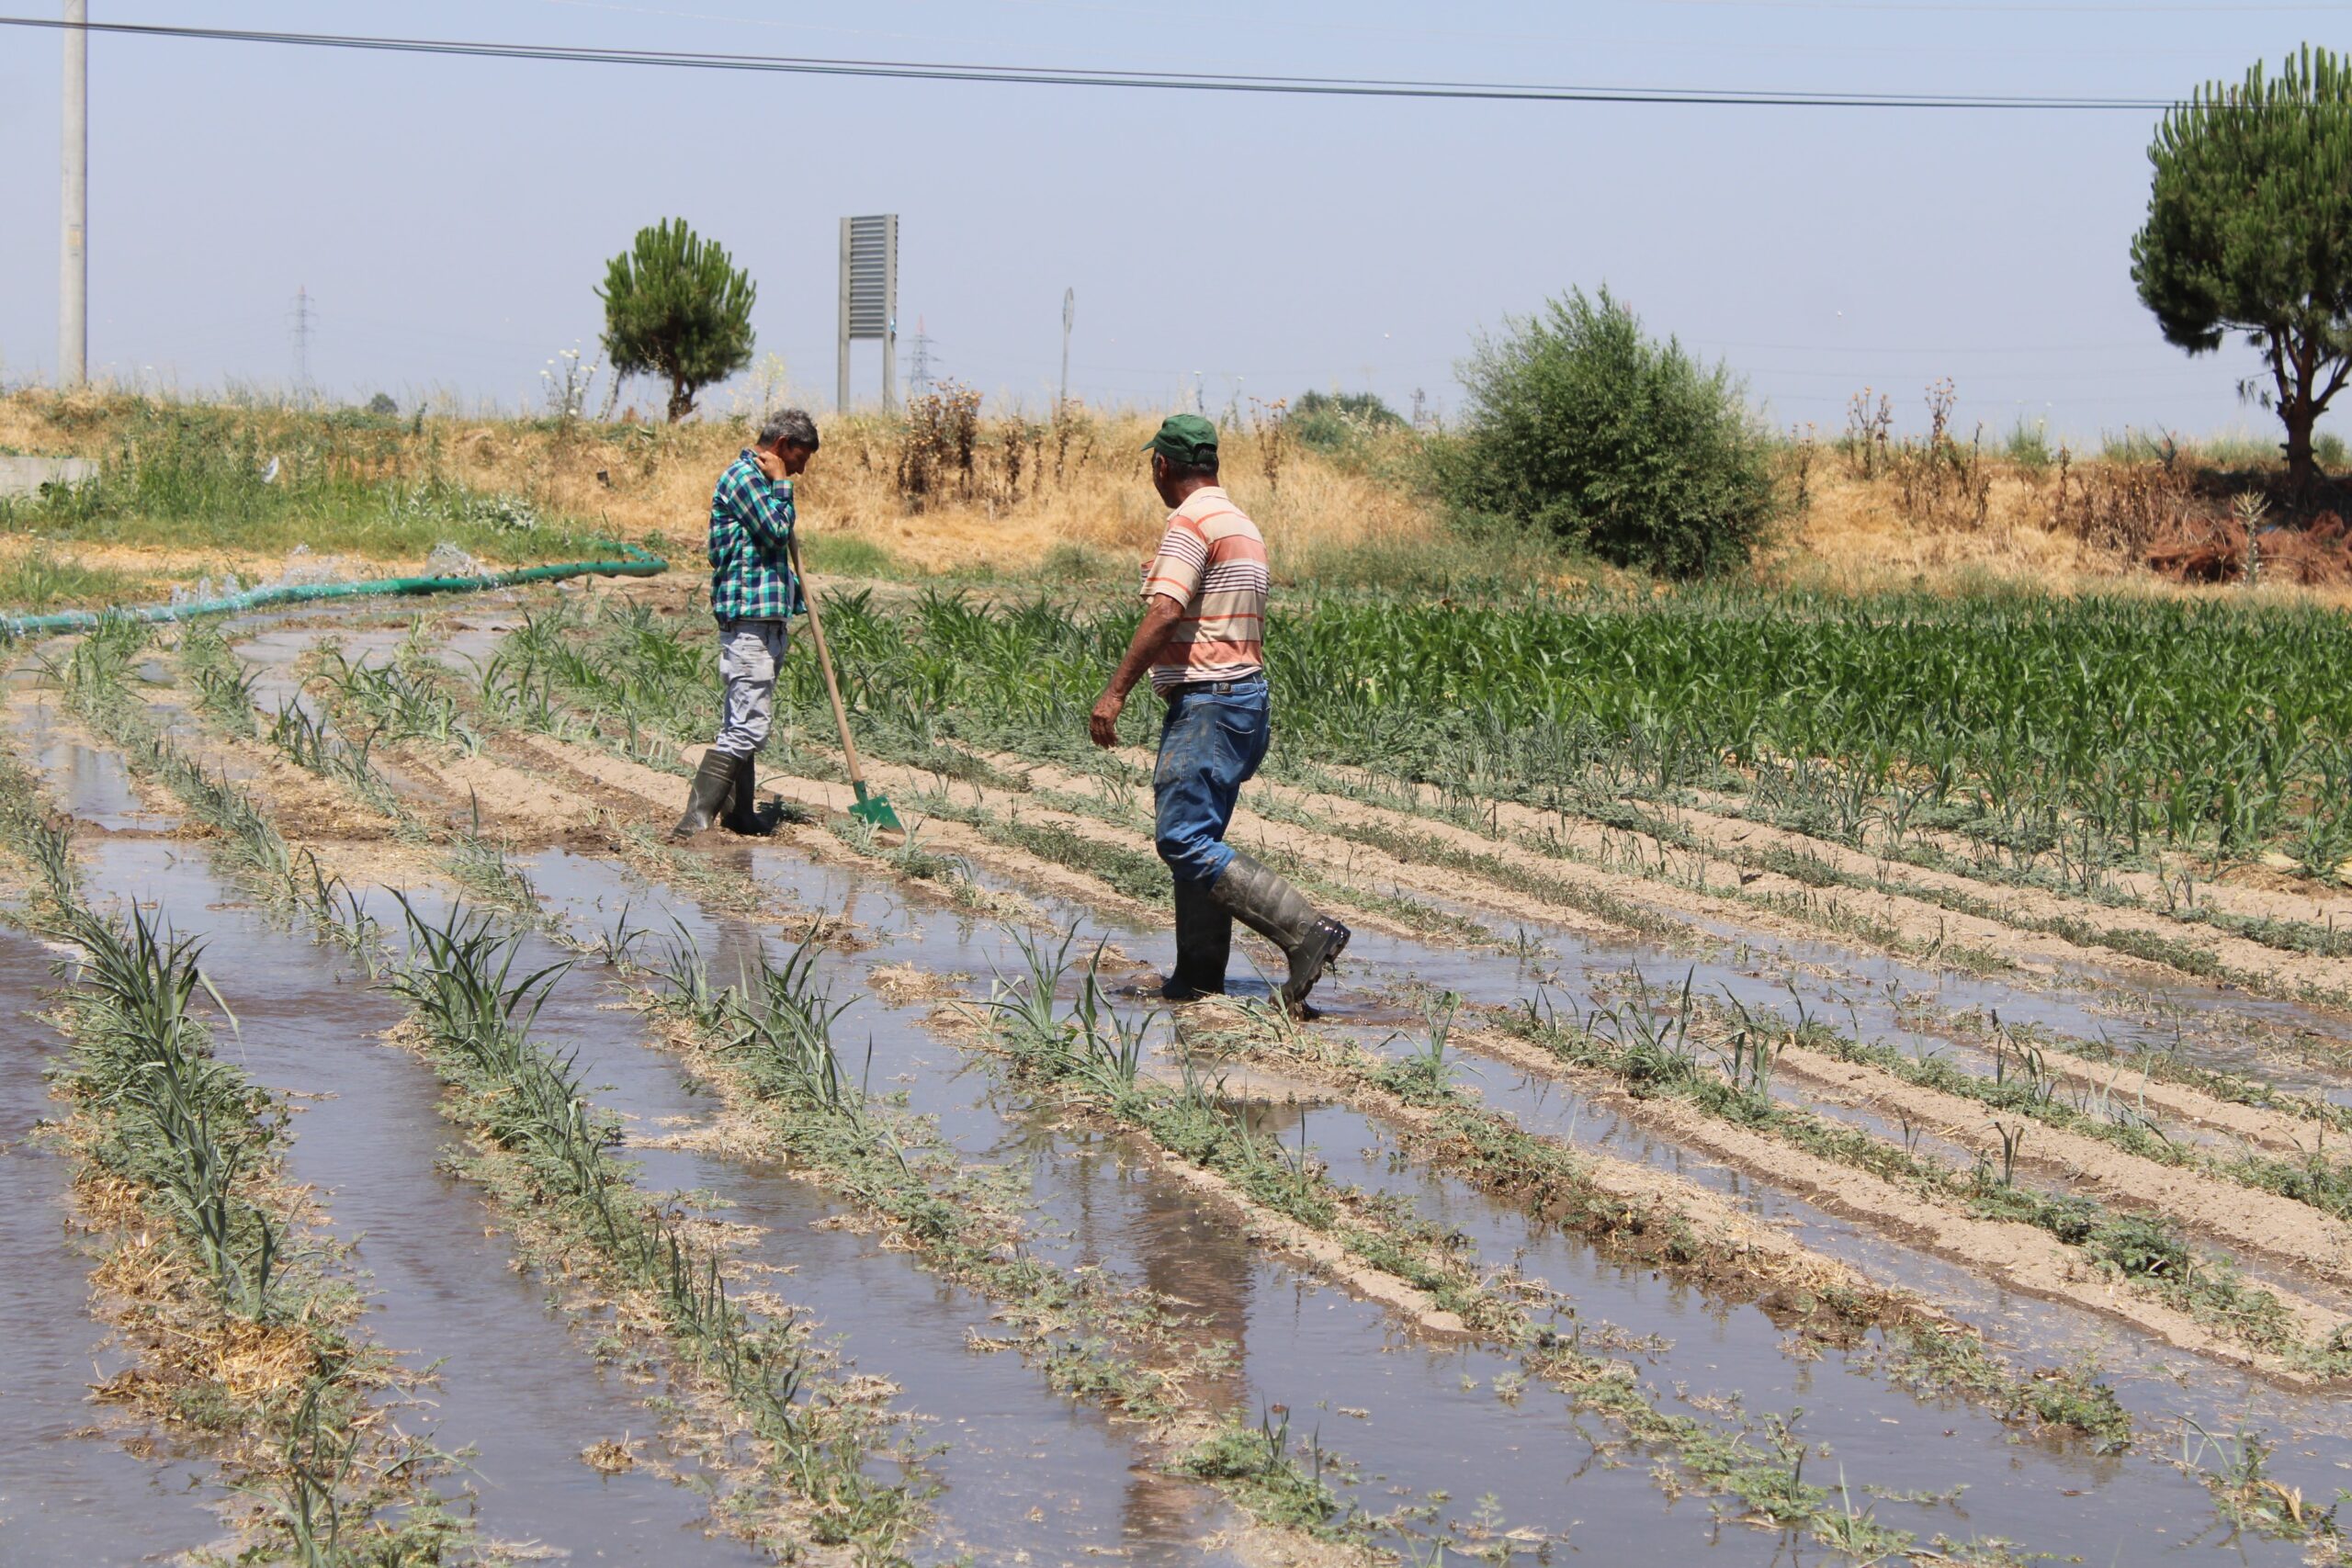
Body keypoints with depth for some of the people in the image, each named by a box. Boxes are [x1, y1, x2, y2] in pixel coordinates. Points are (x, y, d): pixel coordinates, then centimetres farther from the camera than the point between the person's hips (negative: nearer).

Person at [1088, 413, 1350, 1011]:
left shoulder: (1190, 522, -13)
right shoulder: (1241, 525, 18)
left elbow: (1165, 615, -24)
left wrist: (1114, 693, -24)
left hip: (1206, 701, -10)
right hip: (1243, 690, 10)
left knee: (1183, 839, -13)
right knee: (1195, 836, 13)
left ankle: (1307, 933, -20)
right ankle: (1199, 978, 13)